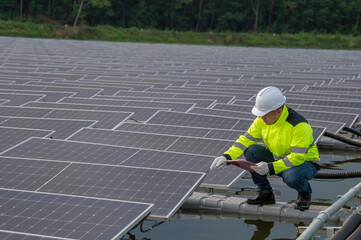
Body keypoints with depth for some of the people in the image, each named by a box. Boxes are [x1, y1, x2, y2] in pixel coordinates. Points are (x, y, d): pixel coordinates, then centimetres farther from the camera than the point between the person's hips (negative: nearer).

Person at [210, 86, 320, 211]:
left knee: (291, 176, -39)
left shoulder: (299, 125, -29)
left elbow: (297, 157, -32)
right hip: (278, 158, 6)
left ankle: (305, 193, -2)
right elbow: (246, 139, -5)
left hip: (305, 162, -6)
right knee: (250, 151, -13)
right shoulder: (263, 119, -9)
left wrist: (270, 168, -38)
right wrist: (226, 156, -20)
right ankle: (266, 194, -1)